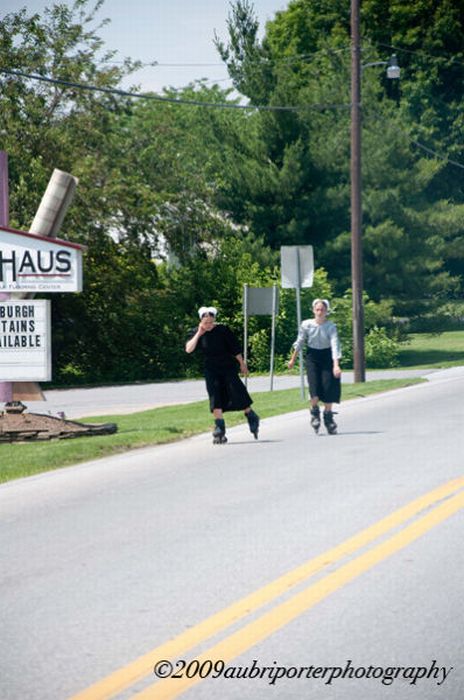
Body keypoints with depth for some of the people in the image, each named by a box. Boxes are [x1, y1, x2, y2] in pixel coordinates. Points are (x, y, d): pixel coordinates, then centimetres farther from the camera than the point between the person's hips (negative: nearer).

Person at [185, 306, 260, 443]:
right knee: (215, 396, -7)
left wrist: (242, 363, 1)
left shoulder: (222, 330, -9)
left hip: (228, 367, -2)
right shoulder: (198, 333, 0)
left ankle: (252, 418, 15)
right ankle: (220, 428, -5)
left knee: (237, 392, -7)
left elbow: (235, 348, -3)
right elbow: (188, 349, -11)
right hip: (211, 370, 3)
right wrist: (198, 334, -15)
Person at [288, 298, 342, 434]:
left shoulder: (331, 327, -12)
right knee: (314, 387, -14)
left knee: (328, 388, -2)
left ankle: (328, 417, 13)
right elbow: (300, 342, 8)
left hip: (327, 357, 0)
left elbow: (335, 345, -19)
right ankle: (314, 412, 8)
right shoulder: (306, 325, -6)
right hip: (312, 357, 0)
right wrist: (293, 359, 15)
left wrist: (336, 365, -30)